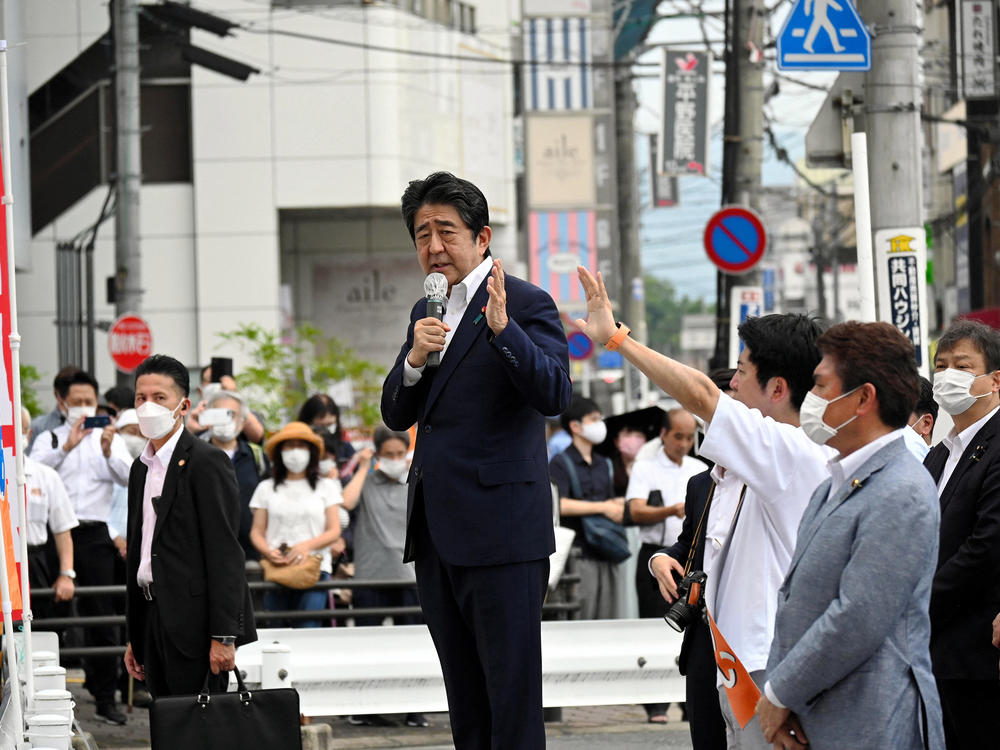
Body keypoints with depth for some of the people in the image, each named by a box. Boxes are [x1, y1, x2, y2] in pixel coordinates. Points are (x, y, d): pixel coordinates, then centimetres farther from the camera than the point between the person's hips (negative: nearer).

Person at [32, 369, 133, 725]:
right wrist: (66, 447, -20)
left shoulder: (110, 438, 13)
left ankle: (105, 698, 0)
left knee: (102, 616, -3)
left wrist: (108, 452, -21)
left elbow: (129, 476, -3)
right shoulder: (49, 439, 11)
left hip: (95, 533, 0)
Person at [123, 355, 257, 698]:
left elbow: (224, 552, -14)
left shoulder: (207, 462, -9)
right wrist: (134, 637, 19)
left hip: (194, 622, -8)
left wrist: (223, 637, -20)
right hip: (154, 616, 8)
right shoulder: (142, 467, 17)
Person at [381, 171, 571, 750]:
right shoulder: (427, 312, 17)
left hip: (501, 528, -8)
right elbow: (397, 415, 13)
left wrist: (502, 330, -33)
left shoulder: (526, 305, -6)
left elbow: (555, 395, -19)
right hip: (437, 529, 8)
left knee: (512, 690, -7)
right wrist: (415, 359, -7)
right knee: (464, 699, 13)